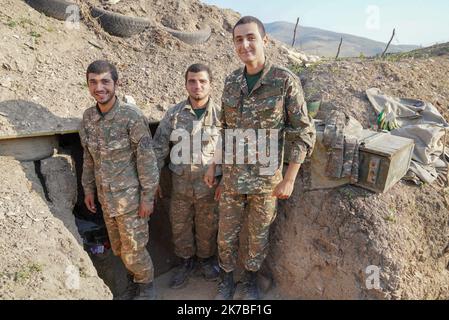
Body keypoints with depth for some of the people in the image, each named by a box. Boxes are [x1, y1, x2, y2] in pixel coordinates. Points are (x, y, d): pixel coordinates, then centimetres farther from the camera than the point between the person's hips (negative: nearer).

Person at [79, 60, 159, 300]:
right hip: (106, 198, 6)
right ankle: (133, 281, 46)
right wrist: (88, 188, 13)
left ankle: (146, 286, 34)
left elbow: (147, 160, -16)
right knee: (118, 248, 20)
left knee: (133, 250, 6)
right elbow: (89, 157, 11)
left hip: (131, 198, -6)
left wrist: (147, 197, -15)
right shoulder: (88, 117, 1)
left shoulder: (132, 117, -18)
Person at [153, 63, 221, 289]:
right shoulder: (174, 114, -3)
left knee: (207, 226, 16)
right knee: (180, 226, 16)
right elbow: (159, 147, 1)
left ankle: (206, 258, 42)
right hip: (180, 184, 2)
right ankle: (186, 261, 40)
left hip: (209, 185, -1)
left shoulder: (220, 114, -8)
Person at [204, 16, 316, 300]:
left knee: (259, 234, 16)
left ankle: (251, 279, 43)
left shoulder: (286, 81, -12)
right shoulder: (231, 81, 2)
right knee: (227, 233, 15)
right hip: (232, 176, 4)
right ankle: (227, 279, 41)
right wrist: (214, 165, 11)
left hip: (266, 178, -3)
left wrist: (289, 179, -13)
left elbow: (304, 134, -10)